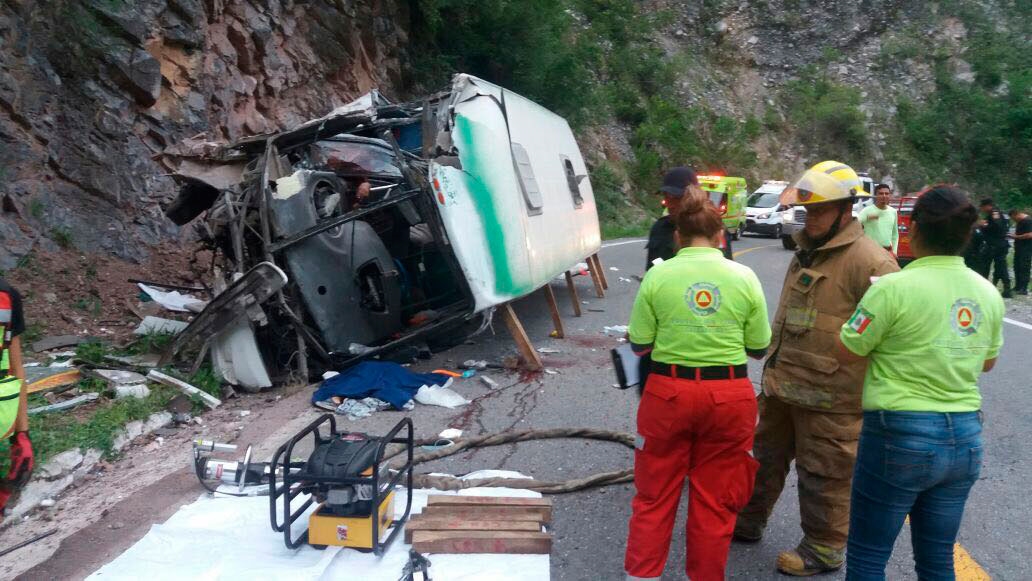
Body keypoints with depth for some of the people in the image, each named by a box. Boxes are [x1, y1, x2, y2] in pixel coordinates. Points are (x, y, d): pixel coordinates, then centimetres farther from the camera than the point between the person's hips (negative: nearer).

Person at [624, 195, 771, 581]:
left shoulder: (658, 275, -6)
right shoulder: (744, 277, -3)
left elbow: (639, 344, -2)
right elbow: (759, 348, 3)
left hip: (669, 392, -1)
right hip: (729, 396, 1)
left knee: (654, 497, 14)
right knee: (714, 501, 15)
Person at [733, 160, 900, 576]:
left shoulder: (869, 261, -18)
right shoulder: (808, 251, 12)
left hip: (828, 396, -9)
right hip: (782, 386, 9)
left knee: (825, 475, 8)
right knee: (768, 457, 22)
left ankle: (824, 549, 27)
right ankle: (748, 522, 39)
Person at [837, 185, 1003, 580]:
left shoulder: (895, 287, -17)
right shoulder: (988, 293, 2)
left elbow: (849, 351, -8)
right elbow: (987, 362, 16)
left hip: (900, 436, -6)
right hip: (965, 438, 6)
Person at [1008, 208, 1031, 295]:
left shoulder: (1028, 221, -15)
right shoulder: (1019, 222, 14)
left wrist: (1016, 237, -15)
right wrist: (1013, 236, 7)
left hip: (1026, 249, -10)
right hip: (1019, 248, 10)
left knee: (1024, 269, -8)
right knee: (1017, 267, 13)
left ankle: (1024, 289, -7)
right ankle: (1018, 287, 20)